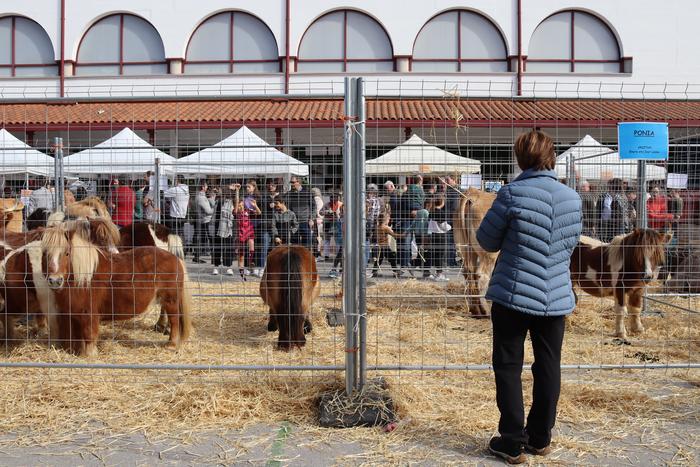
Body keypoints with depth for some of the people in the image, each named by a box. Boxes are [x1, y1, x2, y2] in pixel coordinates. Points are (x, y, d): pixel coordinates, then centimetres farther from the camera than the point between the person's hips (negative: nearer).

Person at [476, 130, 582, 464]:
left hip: (514, 295, -4)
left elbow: (486, 241, -4)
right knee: (548, 367, 15)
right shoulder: (572, 198, 2)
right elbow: (571, 243, 14)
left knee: (508, 368, 8)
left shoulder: (513, 193, -13)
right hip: (556, 297, 4)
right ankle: (540, 438, 27)